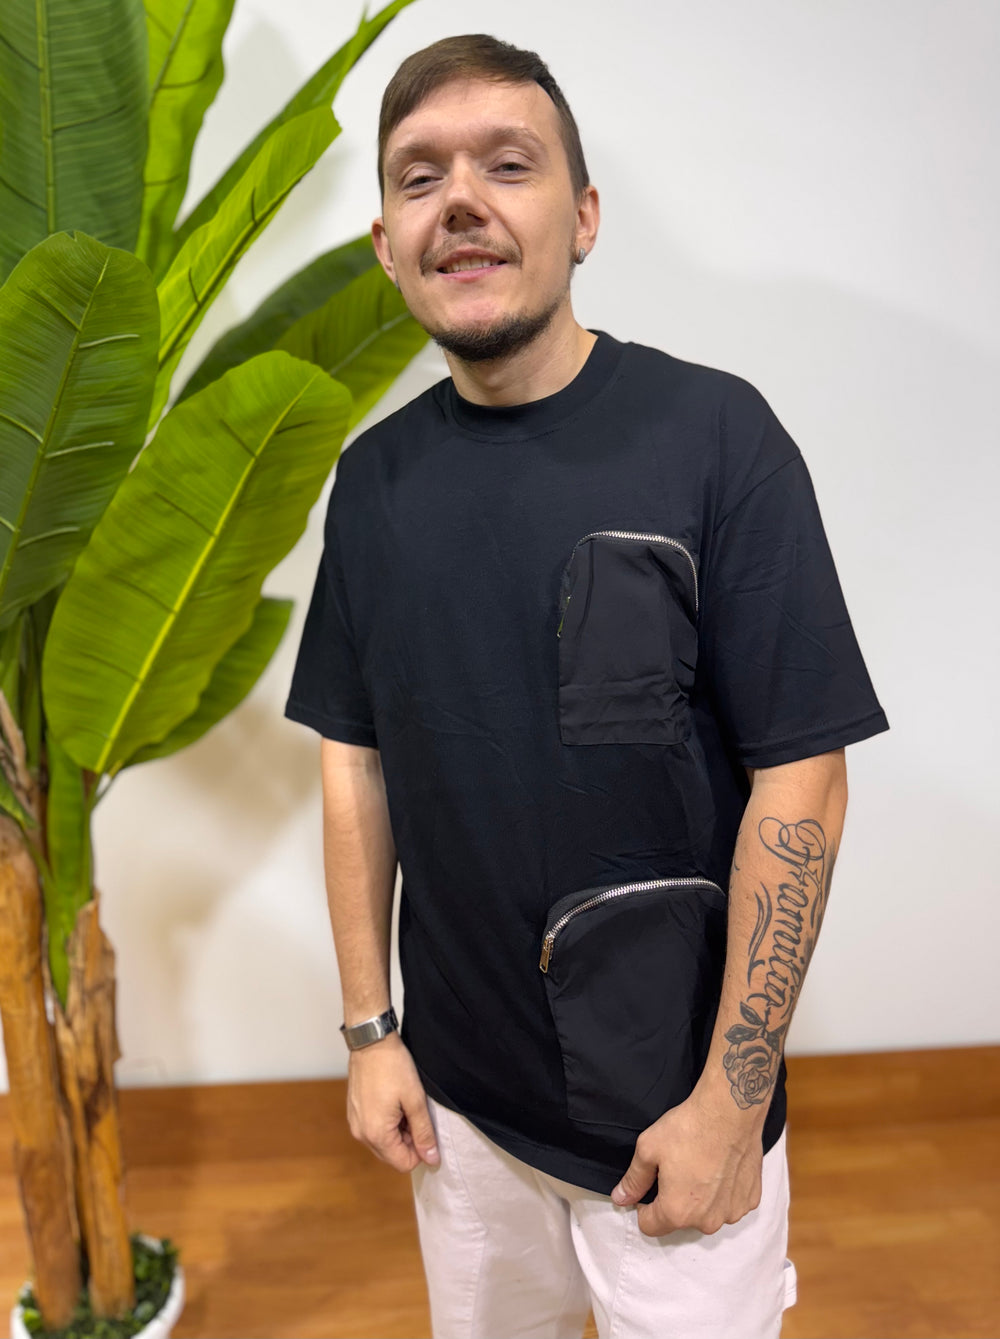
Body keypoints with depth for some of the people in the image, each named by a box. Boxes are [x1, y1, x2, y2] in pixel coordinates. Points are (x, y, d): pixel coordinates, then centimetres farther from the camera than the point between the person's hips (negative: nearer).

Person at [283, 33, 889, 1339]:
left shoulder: (714, 434, -15)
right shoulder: (375, 476, -2)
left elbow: (799, 781, -15)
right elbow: (356, 758, 3)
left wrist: (734, 1096, -14)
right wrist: (369, 1029, 2)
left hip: (677, 1102, -4)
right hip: (457, 1092, 4)